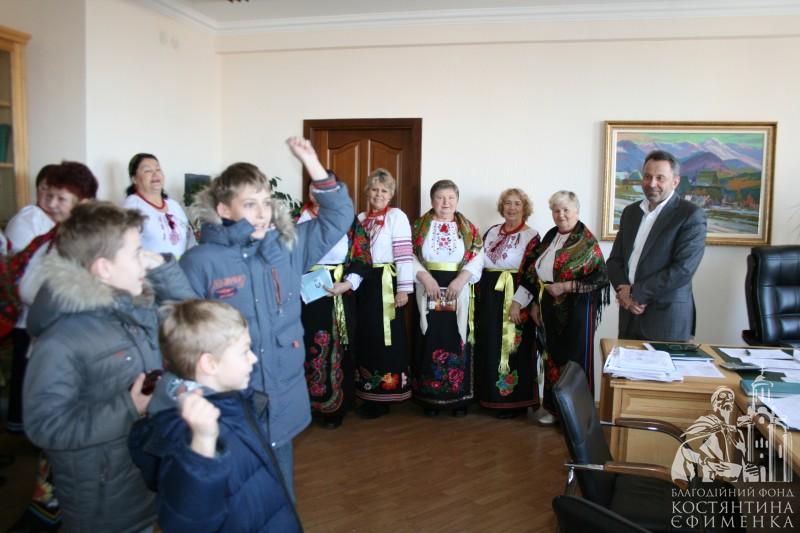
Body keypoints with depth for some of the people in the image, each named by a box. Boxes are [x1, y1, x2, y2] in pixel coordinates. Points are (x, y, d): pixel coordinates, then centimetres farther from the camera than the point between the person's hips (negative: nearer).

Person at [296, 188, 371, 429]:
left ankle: (334, 408, 18)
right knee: (304, 347, 2)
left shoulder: (349, 220, 1)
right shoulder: (298, 219, 6)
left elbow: (362, 258, -1)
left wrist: (347, 284, -14)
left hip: (338, 296, -1)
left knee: (335, 349, 5)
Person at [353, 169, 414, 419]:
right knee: (366, 337, 11)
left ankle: (384, 398, 11)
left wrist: (404, 288, -17)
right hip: (363, 283, 6)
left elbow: (404, 253, -12)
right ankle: (369, 394, 23)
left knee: (386, 338, 0)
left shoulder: (397, 216, -5)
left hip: (387, 284, -6)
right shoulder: (360, 218, 13)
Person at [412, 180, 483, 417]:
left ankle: (459, 397, 14)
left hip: (458, 294, 1)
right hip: (428, 292, 0)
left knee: (457, 342, 3)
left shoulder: (468, 228, 9)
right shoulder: (419, 225, 7)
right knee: (430, 342, 2)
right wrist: (424, 277, -15)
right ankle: (430, 398, 13)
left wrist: (461, 279, -16)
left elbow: (477, 257, -2)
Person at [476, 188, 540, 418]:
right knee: (488, 347, 10)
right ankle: (490, 395, 22)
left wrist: (518, 303, -19)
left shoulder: (531, 236, -4)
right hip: (489, 297, 6)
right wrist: (479, 297, 8)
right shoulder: (491, 232, 12)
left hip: (513, 299, -5)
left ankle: (512, 401, 10)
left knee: (511, 350, 0)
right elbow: (479, 263, 14)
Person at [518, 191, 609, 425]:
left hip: (575, 311, -6)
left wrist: (566, 286, -20)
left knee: (574, 359, 4)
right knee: (552, 357, 13)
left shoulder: (586, 242, -11)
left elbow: (601, 278, -16)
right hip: (550, 310, 6)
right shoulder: (550, 236, 9)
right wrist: (535, 303, 10)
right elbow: (535, 272, 14)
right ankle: (553, 406, 26)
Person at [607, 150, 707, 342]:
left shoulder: (691, 215, -8)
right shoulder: (630, 212, 11)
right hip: (630, 314, 5)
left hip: (667, 318, -5)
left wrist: (637, 293, -14)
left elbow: (683, 269, -16)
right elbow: (614, 260, 11)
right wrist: (624, 291, -7)